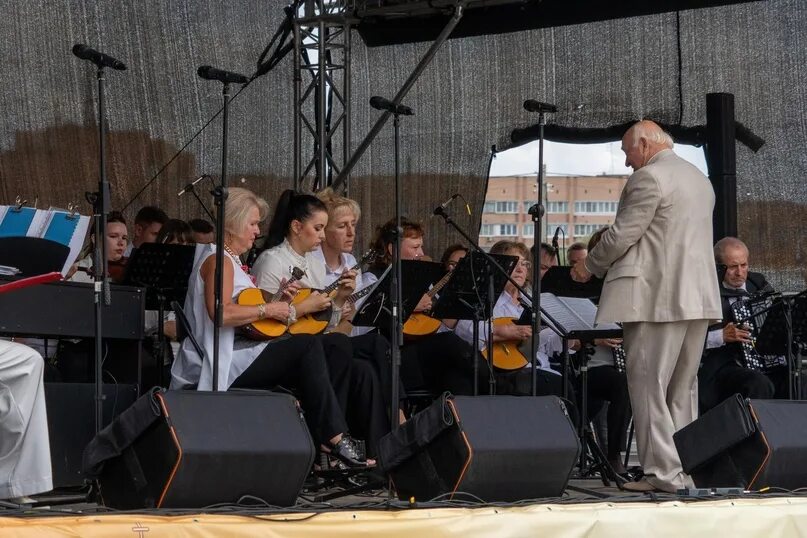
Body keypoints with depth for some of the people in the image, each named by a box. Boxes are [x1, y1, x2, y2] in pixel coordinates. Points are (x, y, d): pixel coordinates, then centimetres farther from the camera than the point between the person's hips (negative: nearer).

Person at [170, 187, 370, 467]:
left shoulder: (231, 260, 23)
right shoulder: (218, 260, -10)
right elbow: (221, 313, -26)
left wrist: (279, 300, 7)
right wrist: (267, 309, -17)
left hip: (235, 356, 10)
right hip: (223, 363, -10)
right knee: (308, 345, -18)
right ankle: (333, 437, -14)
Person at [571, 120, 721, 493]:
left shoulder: (649, 178, -11)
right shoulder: (699, 179, 18)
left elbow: (622, 234, -13)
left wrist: (589, 266, 3)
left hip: (658, 298, -9)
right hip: (698, 297, 9)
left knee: (649, 386, -5)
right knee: (683, 389, 12)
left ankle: (663, 472, -8)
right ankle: (685, 471, 12)